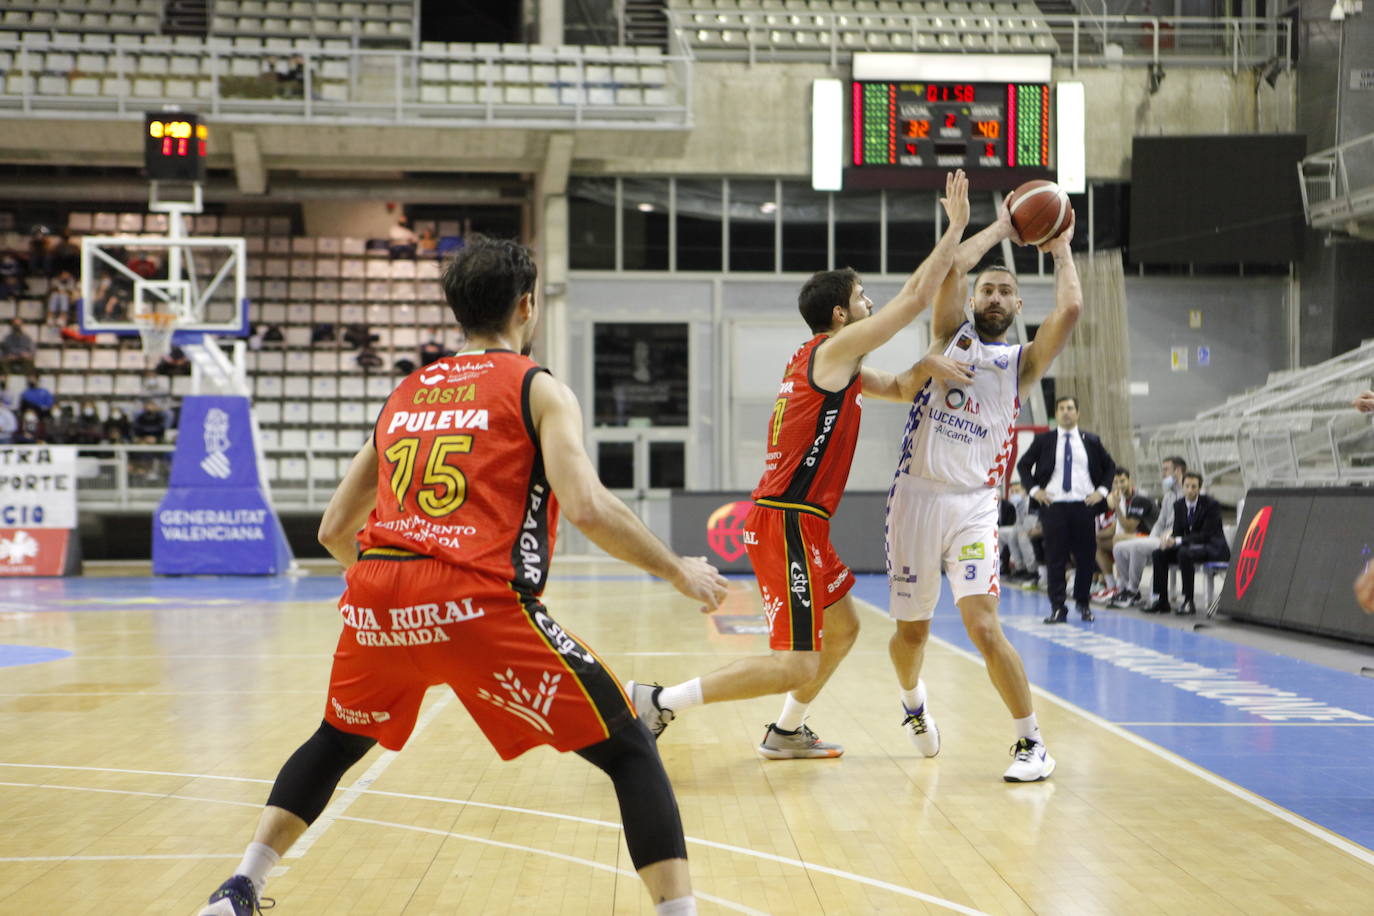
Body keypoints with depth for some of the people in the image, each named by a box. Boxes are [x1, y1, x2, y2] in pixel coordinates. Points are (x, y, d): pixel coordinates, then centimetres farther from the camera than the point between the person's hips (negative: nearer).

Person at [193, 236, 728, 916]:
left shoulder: (404, 395, 24)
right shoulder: (539, 389, 8)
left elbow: (334, 531, 26)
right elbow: (587, 508, -8)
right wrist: (678, 571, 5)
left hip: (375, 601, 6)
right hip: (477, 604, -5)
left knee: (335, 743, 33)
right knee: (629, 751, 4)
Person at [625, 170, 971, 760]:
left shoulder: (830, 363, 18)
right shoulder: (835, 350, -10)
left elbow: (900, 389, 28)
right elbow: (915, 297, -12)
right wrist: (956, 227, -5)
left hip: (798, 521, 11)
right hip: (788, 520, -11)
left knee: (843, 629, 23)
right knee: (798, 664, -13)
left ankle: (785, 733, 33)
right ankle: (658, 702, -14)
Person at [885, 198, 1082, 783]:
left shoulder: (1023, 362, 9)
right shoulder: (950, 335, 11)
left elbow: (1070, 309, -7)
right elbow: (952, 266, -6)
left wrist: (1060, 250, 7)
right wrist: (1002, 229, 5)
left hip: (974, 504, -1)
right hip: (916, 494, 1)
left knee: (984, 627, -15)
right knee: (911, 632, 11)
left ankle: (1032, 744, -4)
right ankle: (913, 702, 43)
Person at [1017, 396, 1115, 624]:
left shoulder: (1091, 441, 9)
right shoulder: (1043, 441, 6)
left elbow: (1109, 467, 18)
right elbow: (1023, 465, 12)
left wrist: (1101, 491, 4)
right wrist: (1033, 490, 0)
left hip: (1084, 505, 1)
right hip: (1053, 505, -1)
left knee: (1086, 556, 4)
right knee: (1055, 558, -2)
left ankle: (1083, 603, 20)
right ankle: (1057, 607, 1)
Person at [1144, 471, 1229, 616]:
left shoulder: (1211, 505, -14)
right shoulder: (1179, 505, 6)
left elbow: (1206, 535, -21)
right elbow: (1177, 532, 8)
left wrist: (1178, 541, -30)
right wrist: (1168, 538, -19)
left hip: (1213, 548, -7)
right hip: (1190, 546, 7)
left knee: (1185, 553, -35)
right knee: (1158, 554, -11)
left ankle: (1188, 602, -31)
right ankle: (1161, 601, -7)